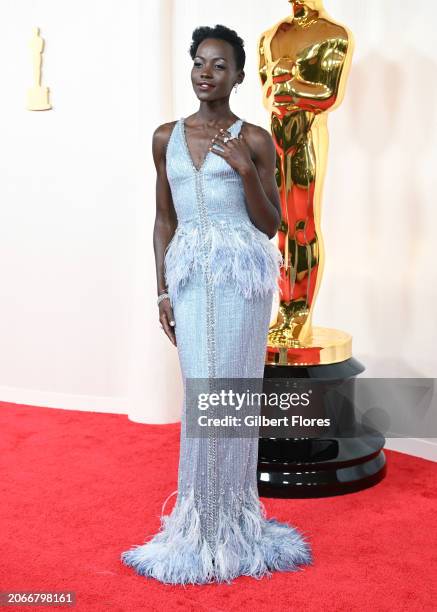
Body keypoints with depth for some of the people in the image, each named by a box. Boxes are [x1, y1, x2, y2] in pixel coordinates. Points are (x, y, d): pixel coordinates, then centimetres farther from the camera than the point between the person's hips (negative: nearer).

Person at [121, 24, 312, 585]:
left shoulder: (254, 140, 2)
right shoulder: (167, 137, 12)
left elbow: (270, 226, 2)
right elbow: (164, 219, 13)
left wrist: (246, 170, -13)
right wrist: (163, 290, 7)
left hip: (242, 275, -2)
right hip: (189, 275, 3)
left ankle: (233, 517, 15)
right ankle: (202, 517, 19)